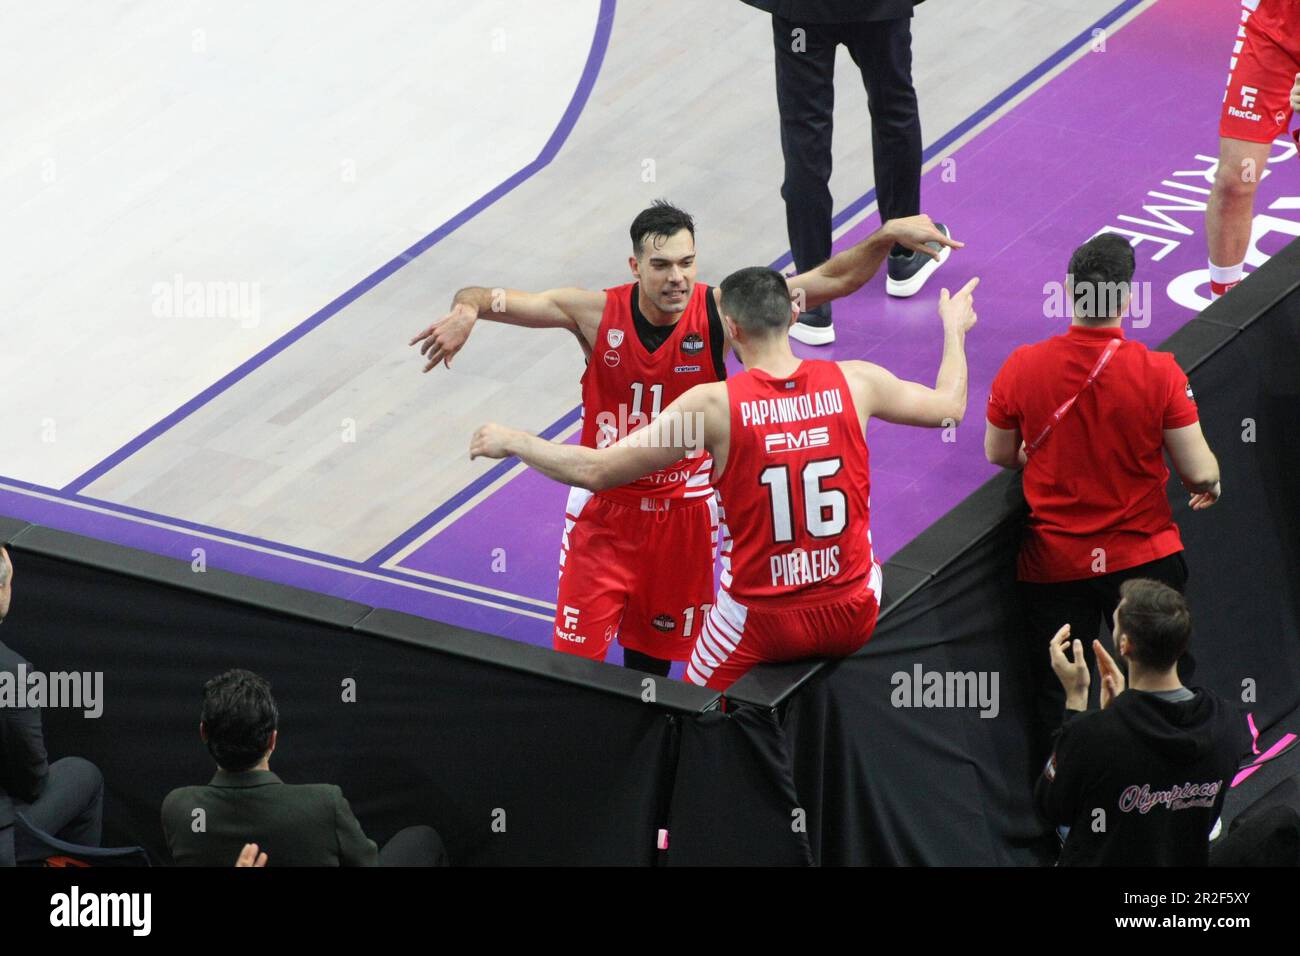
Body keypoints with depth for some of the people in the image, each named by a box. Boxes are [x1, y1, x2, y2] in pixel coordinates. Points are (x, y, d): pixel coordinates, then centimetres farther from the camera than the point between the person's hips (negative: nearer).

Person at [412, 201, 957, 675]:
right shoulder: (598, 313, -16)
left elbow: (832, 281, -15)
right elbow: (496, 299, -17)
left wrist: (888, 236, -29)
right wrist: (466, 310, -40)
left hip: (685, 508, 1)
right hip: (605, 506, -1)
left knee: (656, 646, 16)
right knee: (578, 653, -1)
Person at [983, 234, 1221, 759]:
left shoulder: (1021, 367, -12)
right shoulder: (1159, 374, -18)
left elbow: (998, 454, 3)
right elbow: (1199, 472, -14)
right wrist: (1208, 484, 10)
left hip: (1052, 564, 1)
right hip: (1144, 558, -1)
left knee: (1057, 701, 12)